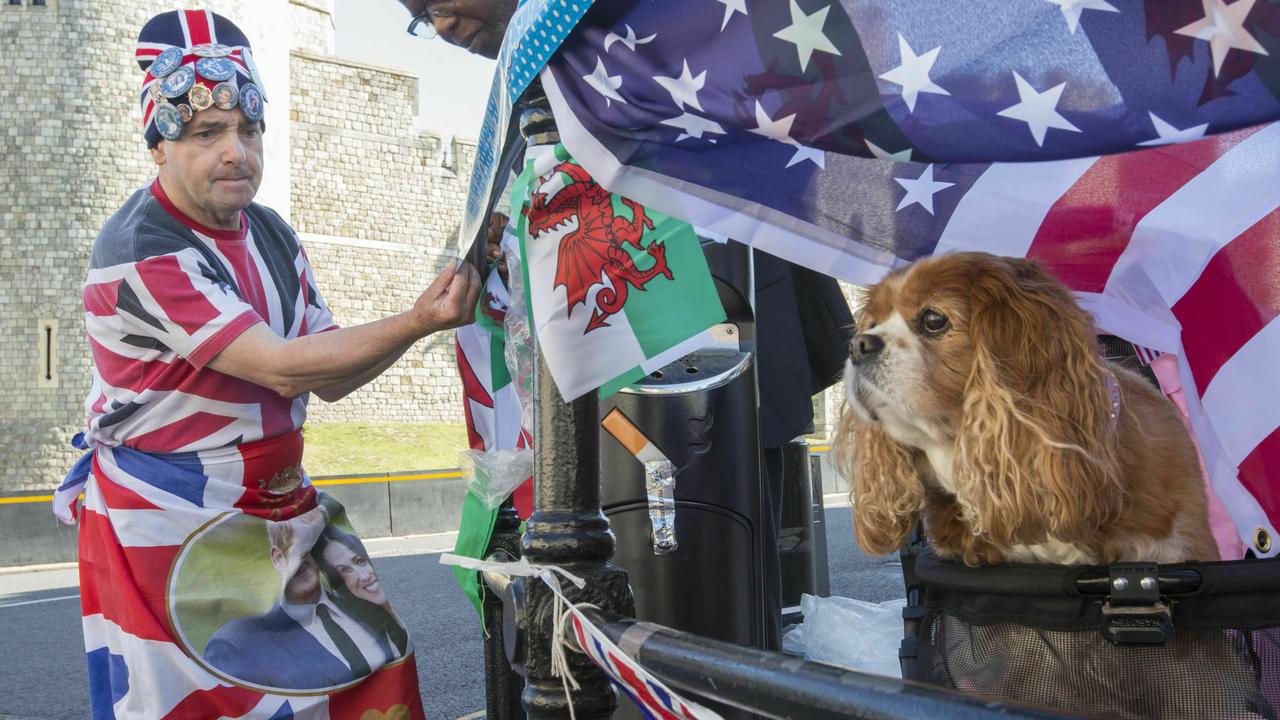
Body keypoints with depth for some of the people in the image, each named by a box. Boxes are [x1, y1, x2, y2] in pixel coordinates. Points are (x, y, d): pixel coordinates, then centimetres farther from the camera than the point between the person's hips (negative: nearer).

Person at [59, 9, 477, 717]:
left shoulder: (270, 233, 7)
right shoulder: (139, 253, -18)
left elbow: (331, 378, 5)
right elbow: (281, 367, -25)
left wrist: (432, 309, -10)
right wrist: (414, 323, -32)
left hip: (275, 503, 7)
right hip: (165, 521, -7)